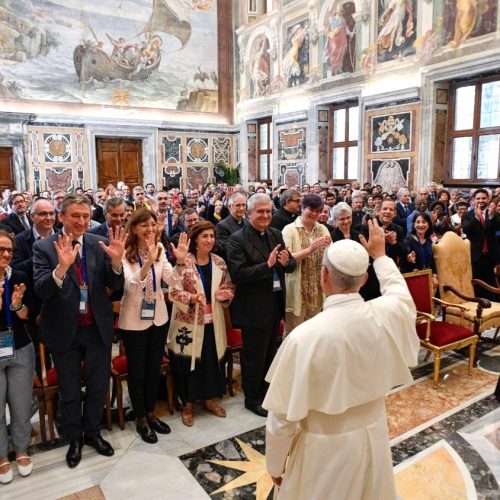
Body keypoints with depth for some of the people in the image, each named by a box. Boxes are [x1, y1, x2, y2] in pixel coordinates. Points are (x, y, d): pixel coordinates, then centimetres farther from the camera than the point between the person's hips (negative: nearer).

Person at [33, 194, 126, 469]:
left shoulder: (100, 244, -5)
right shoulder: (44, 247, -10)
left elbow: (115, 286, -7)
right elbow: (40, 290, -19)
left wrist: (116, 261, -27)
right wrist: (62, 266, -36)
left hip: (98, 328, 2)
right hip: (64, 331, -2)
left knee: (98, 386, 17)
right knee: (70, 391, 16)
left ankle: (92, 432, 41)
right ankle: (74, 438, 39)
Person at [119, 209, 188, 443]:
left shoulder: (160, 250, -1)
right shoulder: (126, 253, -17)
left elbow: (170, 280, -9)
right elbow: (130, 285, -29)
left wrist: (180, 261, -27)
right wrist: (147, 263, -44)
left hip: (158, 317, 5)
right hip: (134, 320, -5)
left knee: (154, 368, 18)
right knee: (137, 371, 10)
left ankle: (150, 413, 37)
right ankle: (140, 418, 29)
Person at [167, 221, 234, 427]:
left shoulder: (219, 263, 2)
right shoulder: (184, 262, -13)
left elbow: (228, 288, 11)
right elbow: (173, 291, -14)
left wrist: (226, 295, -11)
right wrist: (191, 297, -30)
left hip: (213, 321, 5)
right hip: (188, 322, -4)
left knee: (212, 360, 15)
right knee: (188, 362, 7)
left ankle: (209, 399, 35)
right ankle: (187, 404, 26)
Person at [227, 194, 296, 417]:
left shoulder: (276, 234, 5)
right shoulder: (238, 239, -14)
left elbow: (292, 265, 7)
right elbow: (238, 274, -22)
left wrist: (287, 261, -16)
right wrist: (267, 265, -29)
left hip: (275, 304, 7)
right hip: (254, 308, -7)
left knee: (269, 353, 22)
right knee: (254, 356, 8)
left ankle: (265, 393, 41)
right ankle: (252, 399, 28)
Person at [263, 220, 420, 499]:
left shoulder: (304, 336, -29)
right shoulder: (387, 315, -17)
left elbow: (283, 416, -20)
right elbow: (398, 290, 10)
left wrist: (275, 465, -3)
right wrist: (380, 255, 24)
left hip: (326, 449, -4)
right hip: (373, 438, 5)